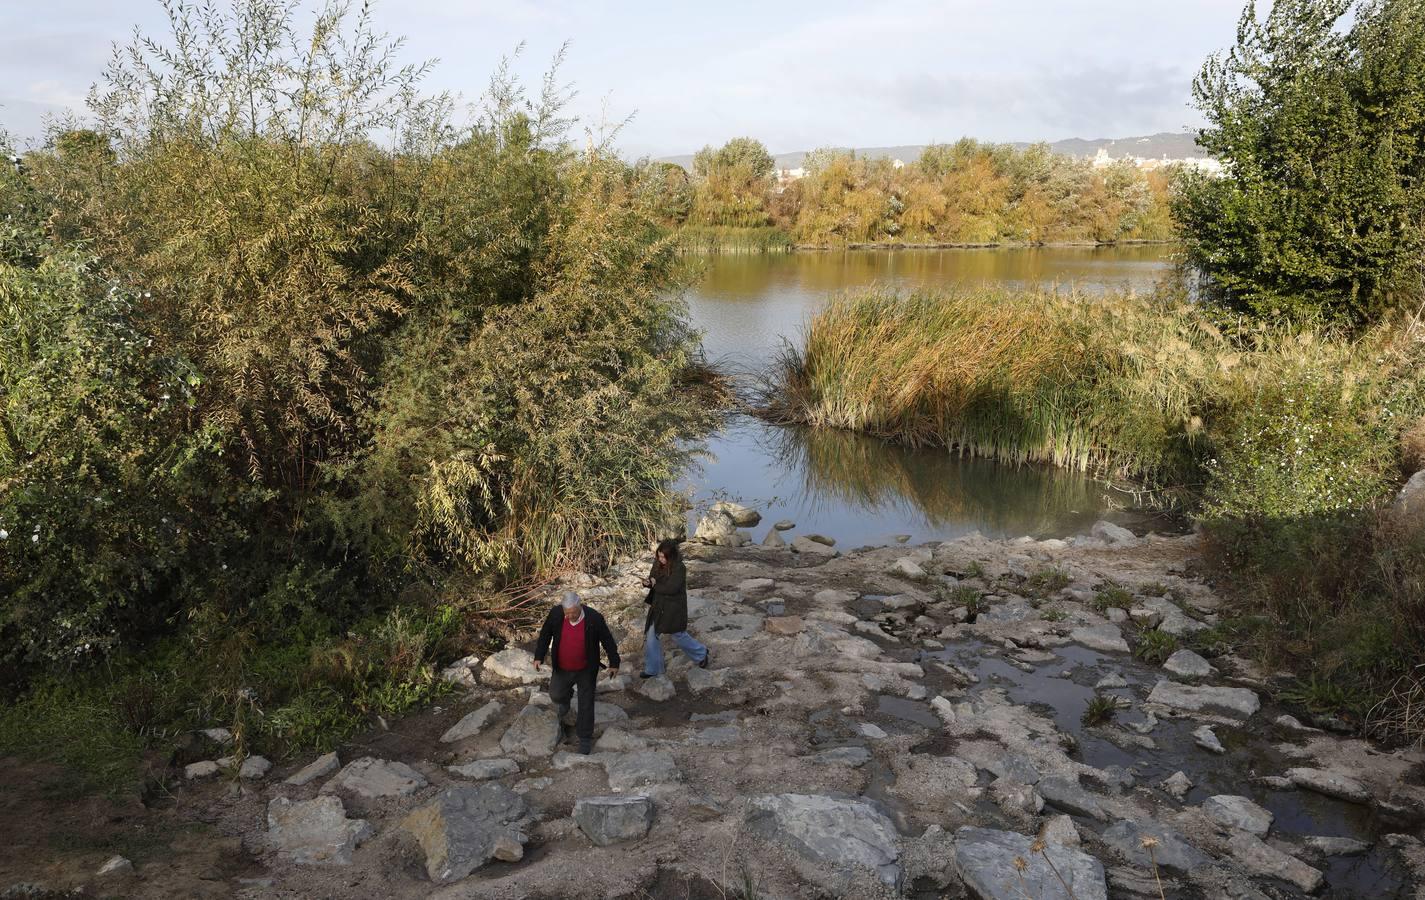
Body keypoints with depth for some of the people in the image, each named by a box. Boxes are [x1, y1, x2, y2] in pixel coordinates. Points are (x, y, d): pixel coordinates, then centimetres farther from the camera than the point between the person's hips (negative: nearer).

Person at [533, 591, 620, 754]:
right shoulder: (555, 614, -20)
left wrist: (614, 663, -3)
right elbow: (545, 635, -2)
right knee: (556, 695, 18)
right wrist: (539, 657, -6)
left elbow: (607, 641, -11)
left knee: (586, 704, 7)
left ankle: (585, 738, 25)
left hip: (586, 670, -2)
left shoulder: (594, 618, -25)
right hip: (562, 669, 2)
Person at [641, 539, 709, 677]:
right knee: (651, 636, 6)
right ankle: (652, 669, 21)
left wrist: (655, 584, -17)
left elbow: (671, 588, -30)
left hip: (674, 608, -6)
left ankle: (701, 654, 38)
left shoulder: (679, 568, -23)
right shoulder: (658, 564, -2)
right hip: (658, 606, 6)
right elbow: (653, 580, 9)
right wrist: (647, 582, -14)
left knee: (679, 636, 11)